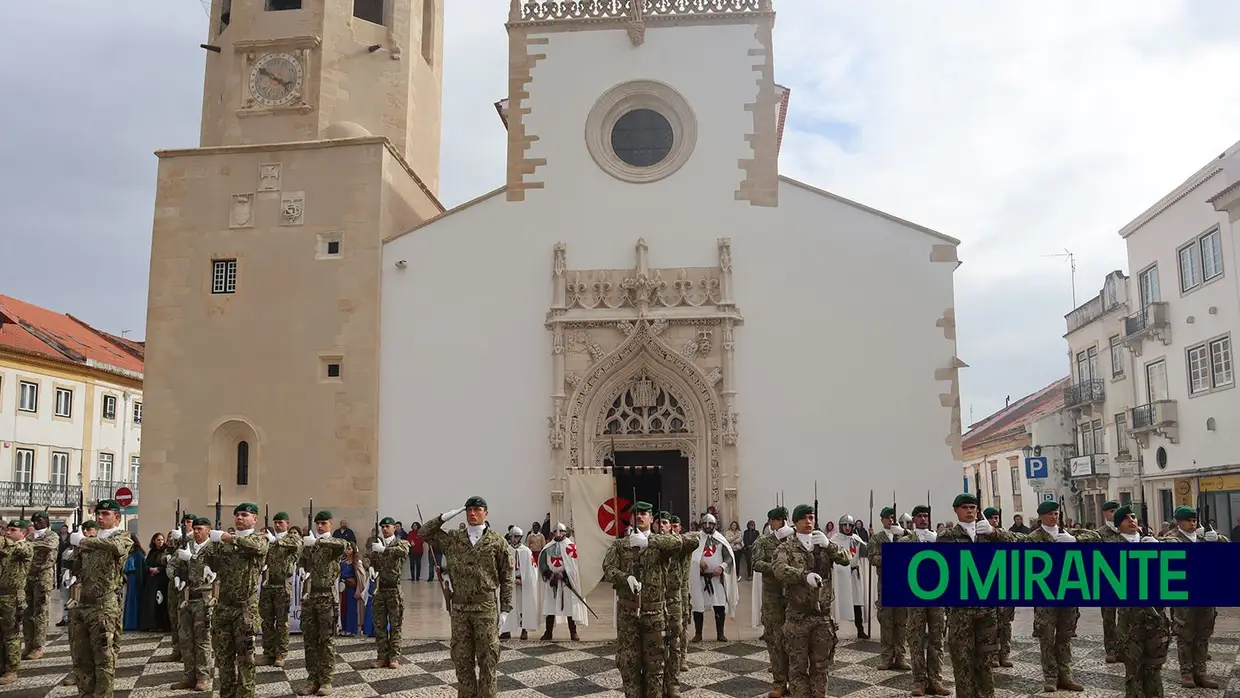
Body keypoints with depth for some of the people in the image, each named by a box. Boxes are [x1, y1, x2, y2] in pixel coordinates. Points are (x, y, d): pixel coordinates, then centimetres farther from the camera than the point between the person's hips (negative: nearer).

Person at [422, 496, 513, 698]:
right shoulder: (453, 539, 6)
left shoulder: (497, 542, -3)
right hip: (459, 608, 3)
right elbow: (425, 533, 11)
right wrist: (445, 516, -2)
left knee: (487, 659, 3)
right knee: (461, 659, 10)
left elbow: (506, 578, -1)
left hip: (486, 608, -3)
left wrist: (505, 609, -5)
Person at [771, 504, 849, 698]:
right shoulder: (787, 547, -4)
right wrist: (805, 575, -37)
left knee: (821, 665, 11)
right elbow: (779, 569, -22)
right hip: (797, 615, -3)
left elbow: (846, 560, -5)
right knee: (798, 665, 4)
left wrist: (828, 544, -20)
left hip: (823, 614, 3)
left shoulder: (824, 543, 8)